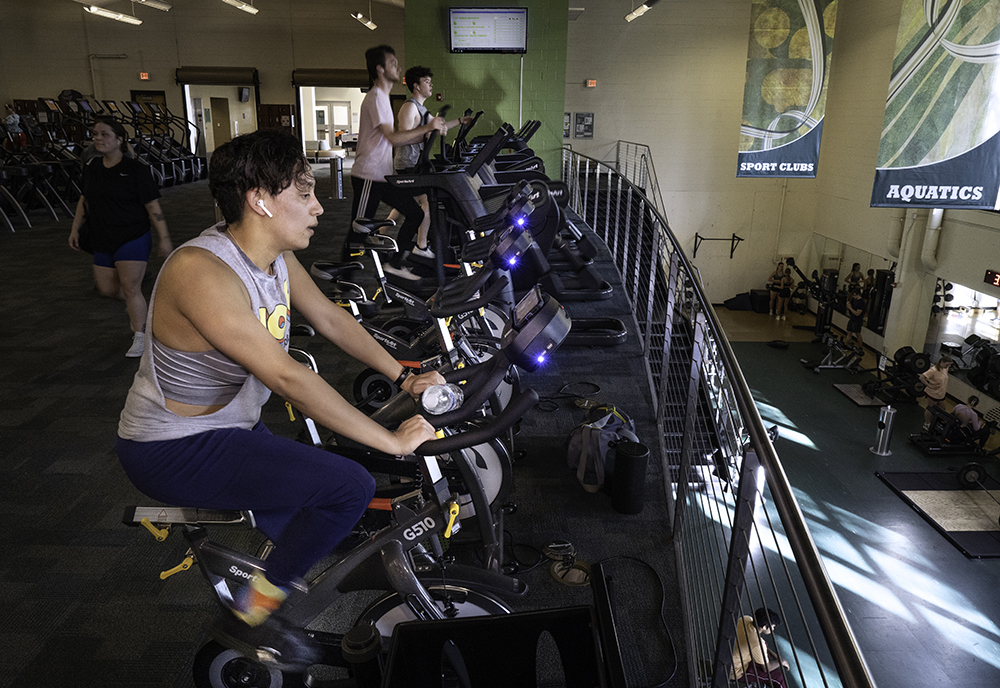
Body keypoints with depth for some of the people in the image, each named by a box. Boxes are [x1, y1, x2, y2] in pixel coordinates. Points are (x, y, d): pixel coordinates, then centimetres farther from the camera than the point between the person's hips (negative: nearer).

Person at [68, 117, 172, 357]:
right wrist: (75, 229, 15)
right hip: (103, 241, 6)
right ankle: (136, 306, 41)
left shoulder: (136, 170, -12)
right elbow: (85, 200, 18)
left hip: (133, 238, -6)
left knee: (130, 287, -9)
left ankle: (139, 337, 4)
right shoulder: (92, 168, 5)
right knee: (105, 288, 11)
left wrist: (164, 238, -13)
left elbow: (153, 206, -12)